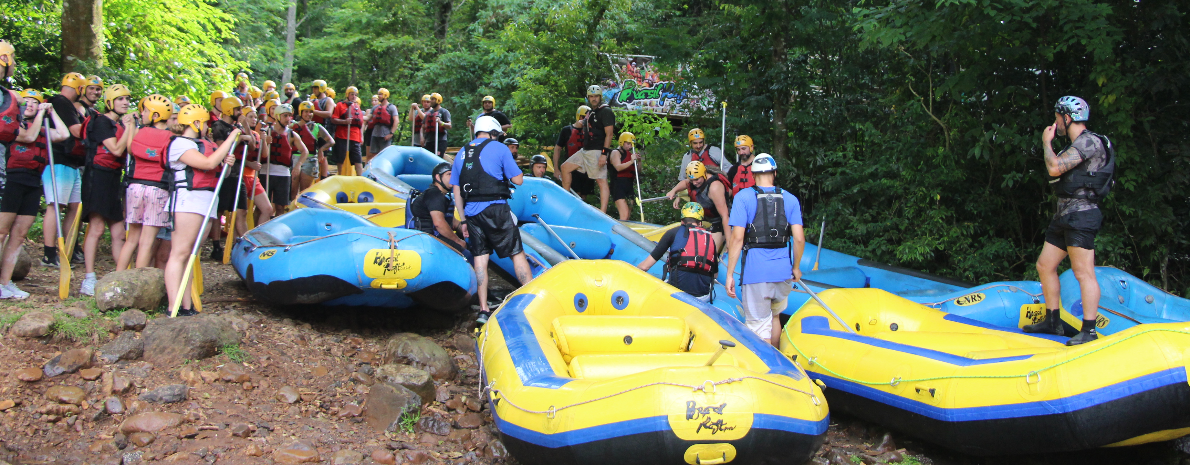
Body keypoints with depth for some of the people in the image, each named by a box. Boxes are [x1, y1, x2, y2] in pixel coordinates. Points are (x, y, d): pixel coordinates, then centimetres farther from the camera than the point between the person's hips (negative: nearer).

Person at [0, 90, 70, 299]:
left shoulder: (43, 130, 21)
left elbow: (64, 134, 7)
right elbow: (29, 136, -11)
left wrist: (51, 112, 12)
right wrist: (40, 115, 0)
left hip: (33, 183, 6)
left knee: (19, 234, 3)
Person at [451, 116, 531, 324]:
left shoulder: (462, 153, 15)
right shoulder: (499, 148, 1)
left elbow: (457, 191, 14)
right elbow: (518, 180, -2)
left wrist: (463, 220, 18)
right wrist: (506, 173, 19)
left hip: (471, 213, 5)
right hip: (495, 210, -4)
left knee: (480, 257, 8)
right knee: (517, 254, 3)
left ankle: (483, 310, 7)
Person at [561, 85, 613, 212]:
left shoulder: (606, 111, -8)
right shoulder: (591, 112, 20)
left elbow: (609, 134, -16)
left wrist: (604, 154, -23)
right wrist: (582, 123, 6)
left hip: (597, 151, -10)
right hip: (585, 150, 10)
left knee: (601, 180, -12)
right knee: (565, 167, 12)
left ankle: (603, 212, -18)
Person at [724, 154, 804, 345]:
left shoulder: (744, 197, -4)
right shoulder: (790, 199, 5)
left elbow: (737, 238, -11)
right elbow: (799, 238, -1)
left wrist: (729, 274, -7)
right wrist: (796, 267, 15)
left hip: (756, 271, -4)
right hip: (783, 271, 4)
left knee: (759, 326, 2)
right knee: (774, 316, 25)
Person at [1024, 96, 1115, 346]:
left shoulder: (1089, 141, -12)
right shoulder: (1075, 145, 20)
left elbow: (1055, 168, -18)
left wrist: (1047, 142, -6)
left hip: (1081, 215, -11)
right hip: (1064, 215, 11)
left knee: (1083, 273, -11)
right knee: (1045, 266, 12)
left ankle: (1089, 330, -9)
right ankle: (1053, 322, 19)